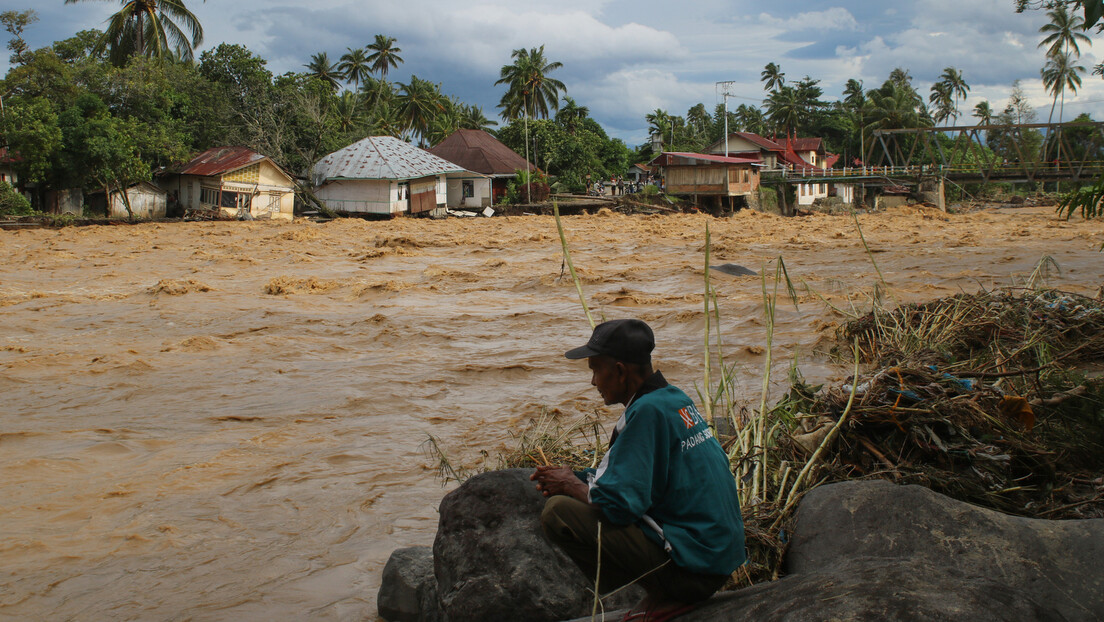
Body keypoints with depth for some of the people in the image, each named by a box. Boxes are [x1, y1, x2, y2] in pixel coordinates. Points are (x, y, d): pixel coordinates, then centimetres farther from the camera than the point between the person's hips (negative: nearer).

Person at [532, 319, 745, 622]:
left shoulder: (648, 411, -19)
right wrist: (577, 477, 11)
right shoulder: (675, 398, 10)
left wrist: (571, 487, -4)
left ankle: (662, 595, -6)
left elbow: (619, 503, -23)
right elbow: (633, 476, 22)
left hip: (694, 564, -10)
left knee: (557, 513, -16)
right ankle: (666, 591, 12)